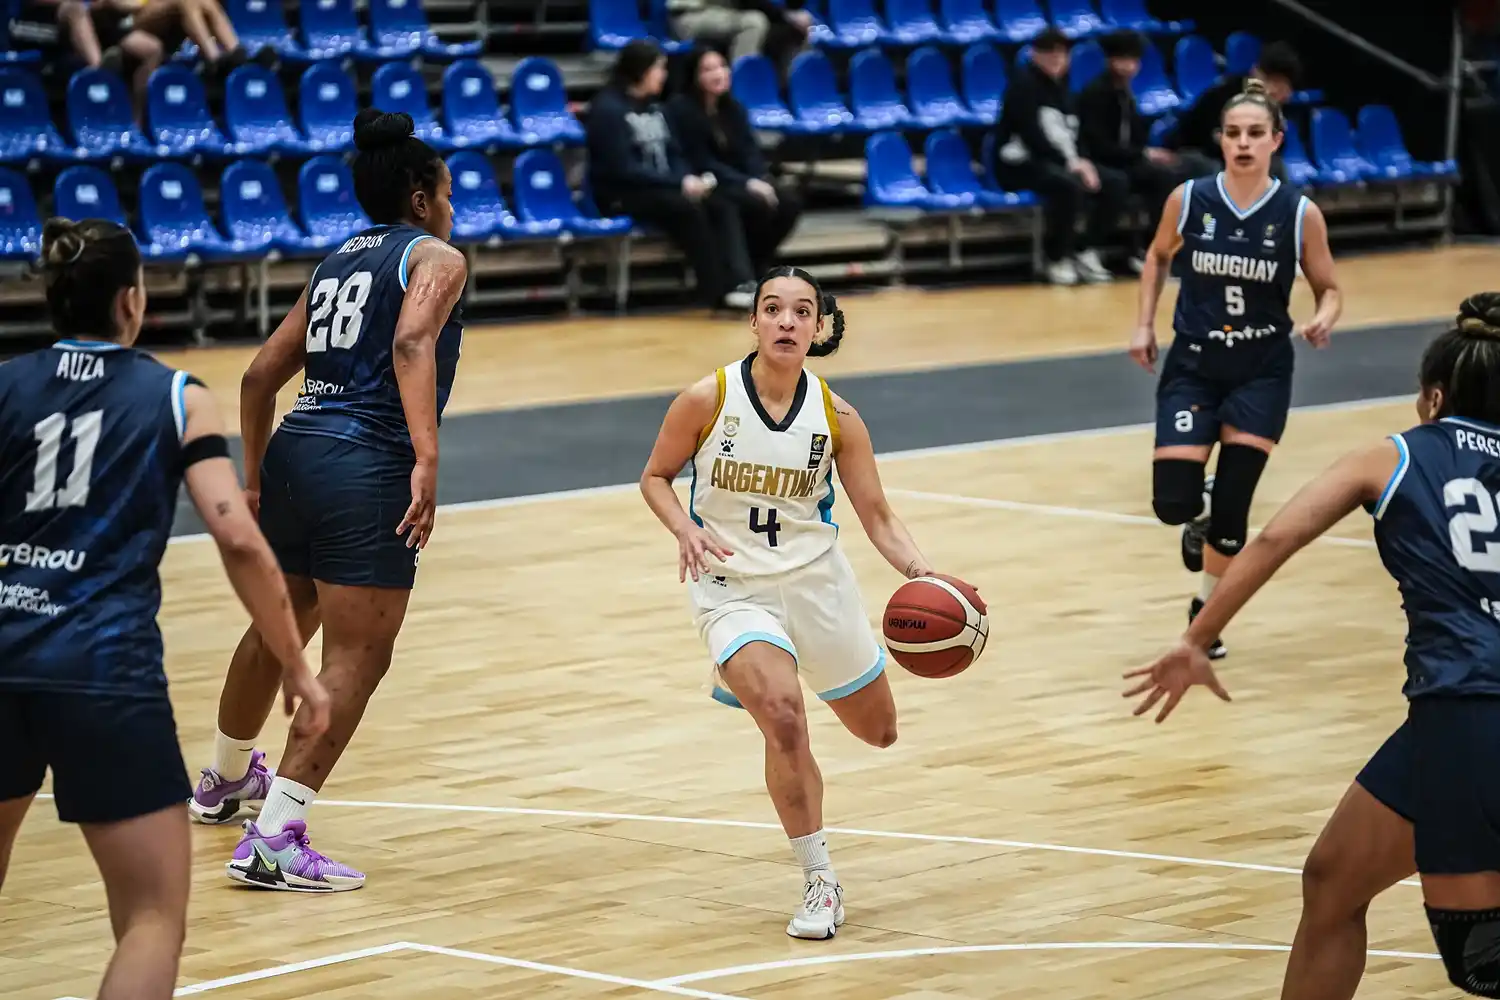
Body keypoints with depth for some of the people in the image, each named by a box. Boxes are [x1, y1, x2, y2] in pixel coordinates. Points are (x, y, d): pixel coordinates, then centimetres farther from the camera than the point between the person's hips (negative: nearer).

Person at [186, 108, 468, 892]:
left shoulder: (338, 262, 21)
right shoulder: (435, 257, 1)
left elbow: (262, 374, 21)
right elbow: (412, 343, -20)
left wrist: (254, 479, 29)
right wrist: (426, 460, -29)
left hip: (294, 449, 8)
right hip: (367, 466, -8)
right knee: (354, 659, -5)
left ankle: (225, 780, 49)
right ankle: (274, 840, -12)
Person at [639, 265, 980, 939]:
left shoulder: (836, 418, -10)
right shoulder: (707, 401, -15)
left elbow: (877, 517, -6)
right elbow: (655, 477, -1)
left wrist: (919, 571, -23)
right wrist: (686, 531, -21)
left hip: (815, 579, 4)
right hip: (732, 586, -3)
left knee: (879, 731, 17)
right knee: (784, 719, -27)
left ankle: (754, 677, 47)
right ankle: (819, 881, -7)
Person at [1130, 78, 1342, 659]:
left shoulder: (1300, 215, -10)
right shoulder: (1188, 200, -8)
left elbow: (1329, 289, 1)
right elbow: (1158, 258, 12)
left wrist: (1324, 319, -21)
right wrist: (1144, 325, 4)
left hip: (1262, 372, -1)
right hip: (1192, 365, 1)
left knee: (1233, 503, -2)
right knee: (1172, 501, -10)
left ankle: (1207, 610, 22)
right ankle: (1199, 516, 29)